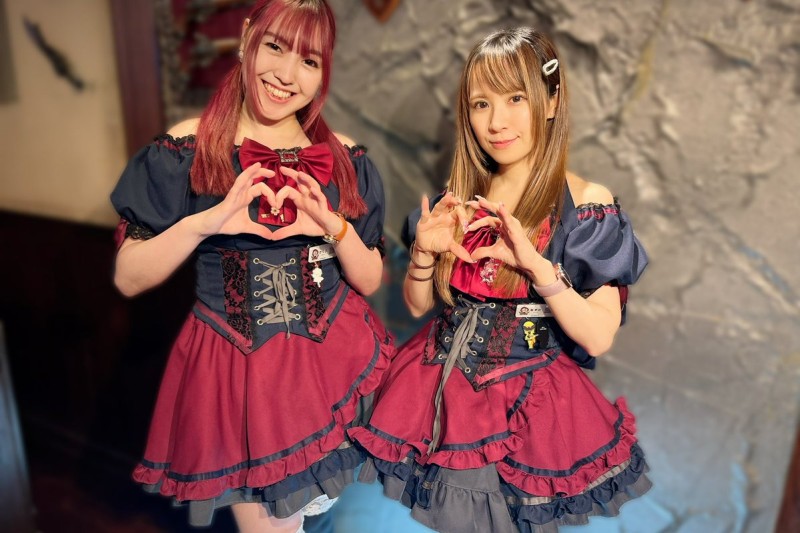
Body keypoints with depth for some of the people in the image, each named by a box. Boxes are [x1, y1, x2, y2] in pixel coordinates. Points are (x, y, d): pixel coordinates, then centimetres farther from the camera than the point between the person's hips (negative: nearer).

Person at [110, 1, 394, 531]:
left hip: (337, 359, 3)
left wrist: (335, 228, -17)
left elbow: (370, 282, 2)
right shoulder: (186, 149, -7)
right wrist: (202, 224, -24)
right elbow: (128, 279, -7)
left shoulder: (345, 159, -1)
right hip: (233, 368, -2)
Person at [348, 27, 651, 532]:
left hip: (530, 401, -3)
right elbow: (418, 304, 5)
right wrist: (425, 251, -15)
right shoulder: (461, 194, 0)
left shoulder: (586, 203, -11)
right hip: (443, 390, 4)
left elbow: (598, 337, -15)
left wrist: (535, 264, -27)